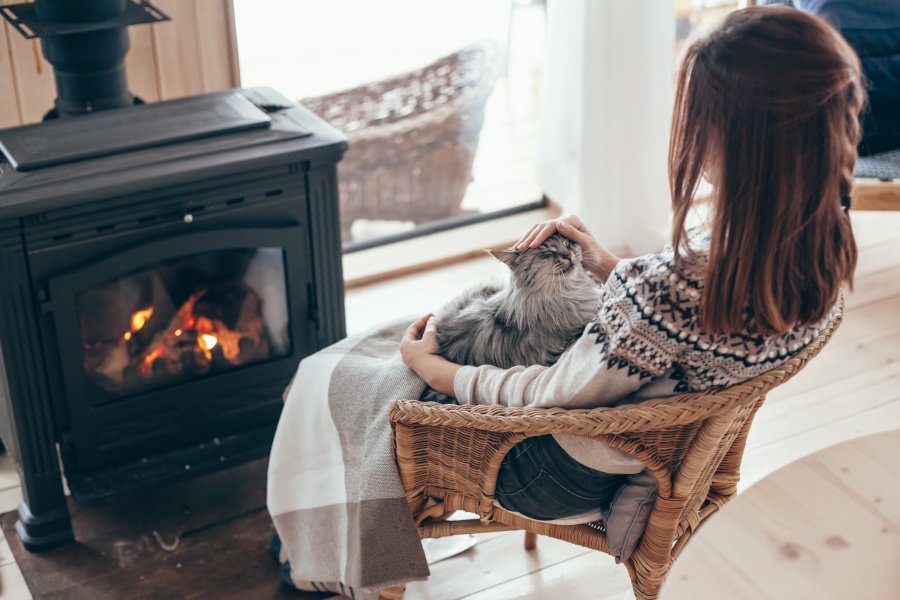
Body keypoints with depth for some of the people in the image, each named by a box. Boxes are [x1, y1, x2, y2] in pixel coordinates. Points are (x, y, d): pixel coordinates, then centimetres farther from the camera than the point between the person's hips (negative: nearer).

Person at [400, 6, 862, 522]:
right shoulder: (824, 247, -18)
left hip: (569, 481, -7)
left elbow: (555, 396, -24)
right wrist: (612, 268, 2)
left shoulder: (671, 289, -41)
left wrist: (435, 370, -8)